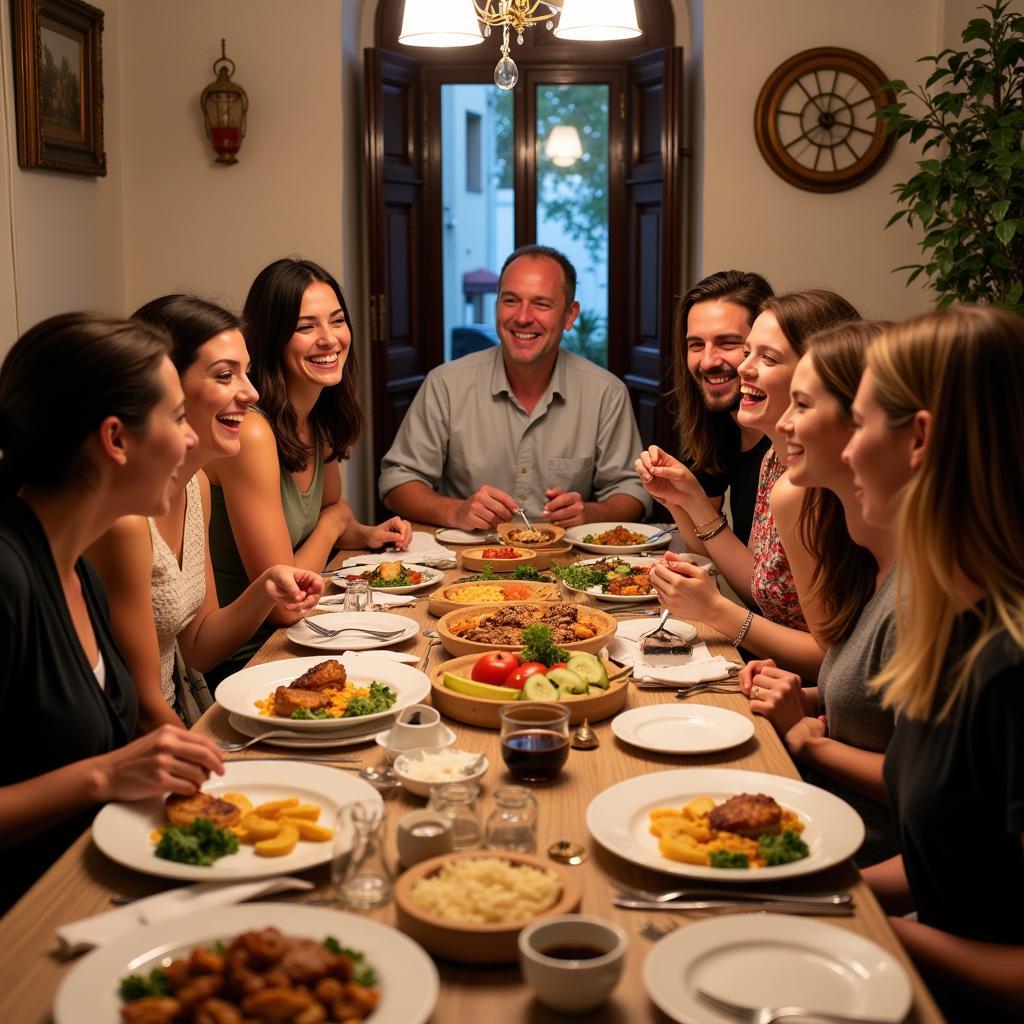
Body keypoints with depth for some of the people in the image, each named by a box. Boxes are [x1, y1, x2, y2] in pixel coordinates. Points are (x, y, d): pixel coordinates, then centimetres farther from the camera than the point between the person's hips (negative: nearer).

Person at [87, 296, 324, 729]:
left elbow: (197, 647, 8)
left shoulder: (196, 484, 1)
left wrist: (265, 592, -7)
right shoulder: (122, 513, -25)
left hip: (182, 720, 8)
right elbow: (142, 708, -17)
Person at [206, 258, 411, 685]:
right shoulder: (251, 432, -23)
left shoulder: (321, 422, 3)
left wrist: (365, 534, 4)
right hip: (238, 660, -8)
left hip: (281, 637, 8)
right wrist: (333, 523, -5)